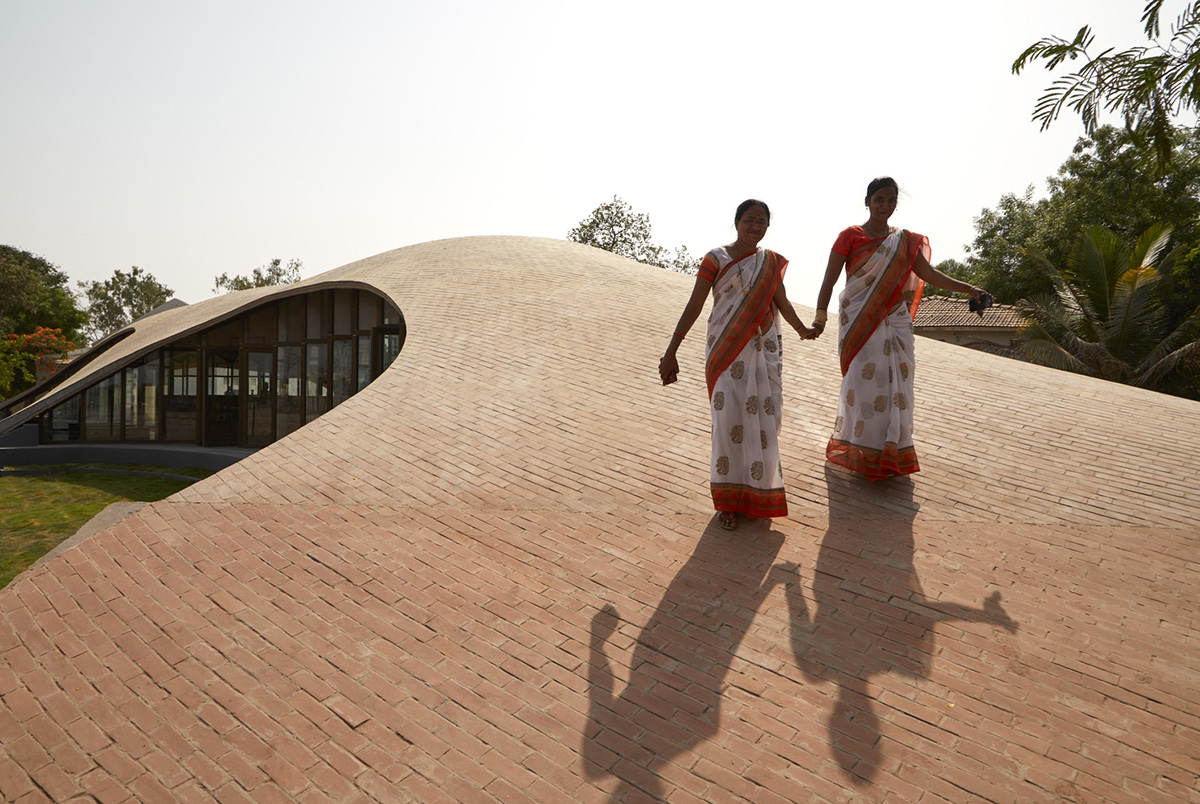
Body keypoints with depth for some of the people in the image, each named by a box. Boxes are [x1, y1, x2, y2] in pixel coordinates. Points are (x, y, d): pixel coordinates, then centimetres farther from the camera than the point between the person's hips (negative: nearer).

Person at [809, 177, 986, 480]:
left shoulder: (906, 240, 12)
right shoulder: (850, 236, -1)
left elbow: (928, 273, 7)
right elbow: (829, 281, -7)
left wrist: (968, 289, -6)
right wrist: (820, 316, -20)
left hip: (894, 323, 4)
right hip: (860, 322, -4)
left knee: (895, 385, 3)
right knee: (864, 384, -6)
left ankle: (891, 453, 16)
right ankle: (862, 453, 6)